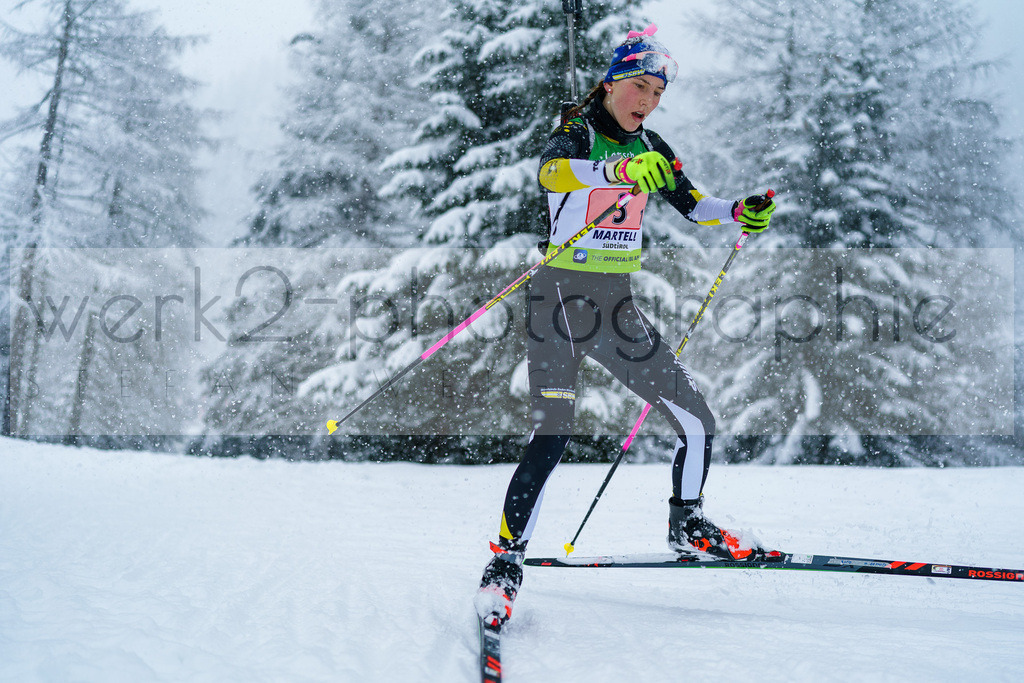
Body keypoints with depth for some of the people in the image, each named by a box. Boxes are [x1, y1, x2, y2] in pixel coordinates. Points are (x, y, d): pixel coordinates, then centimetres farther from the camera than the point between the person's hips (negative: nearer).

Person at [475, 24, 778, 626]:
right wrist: (619, 171, -50)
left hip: (618, 305, 6)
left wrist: (740, 213, -5)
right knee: (553, 434, -16)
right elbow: (551, 171, -31)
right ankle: (507, 560, -5)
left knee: (697, 422, 3)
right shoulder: (578, 131, -8)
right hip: (560, 299, -6)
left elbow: (691, 205, 16)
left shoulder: (648, 146, 11)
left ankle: (687, 525, 24)